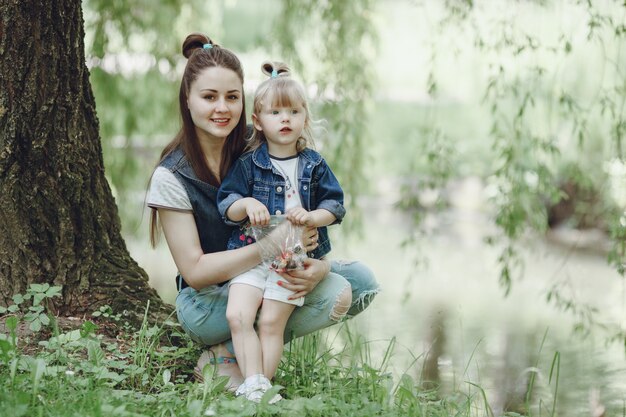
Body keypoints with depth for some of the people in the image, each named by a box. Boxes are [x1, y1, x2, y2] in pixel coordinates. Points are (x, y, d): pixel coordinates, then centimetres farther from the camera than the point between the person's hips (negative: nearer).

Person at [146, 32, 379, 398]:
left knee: (362, 282, -13)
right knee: (334, 295, -25)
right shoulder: (171, 177, -15)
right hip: (207, 300, -6)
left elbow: (309, 223, -2)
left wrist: (319, 264, -26)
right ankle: (221, 358, -11)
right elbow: (195, 271, -18)